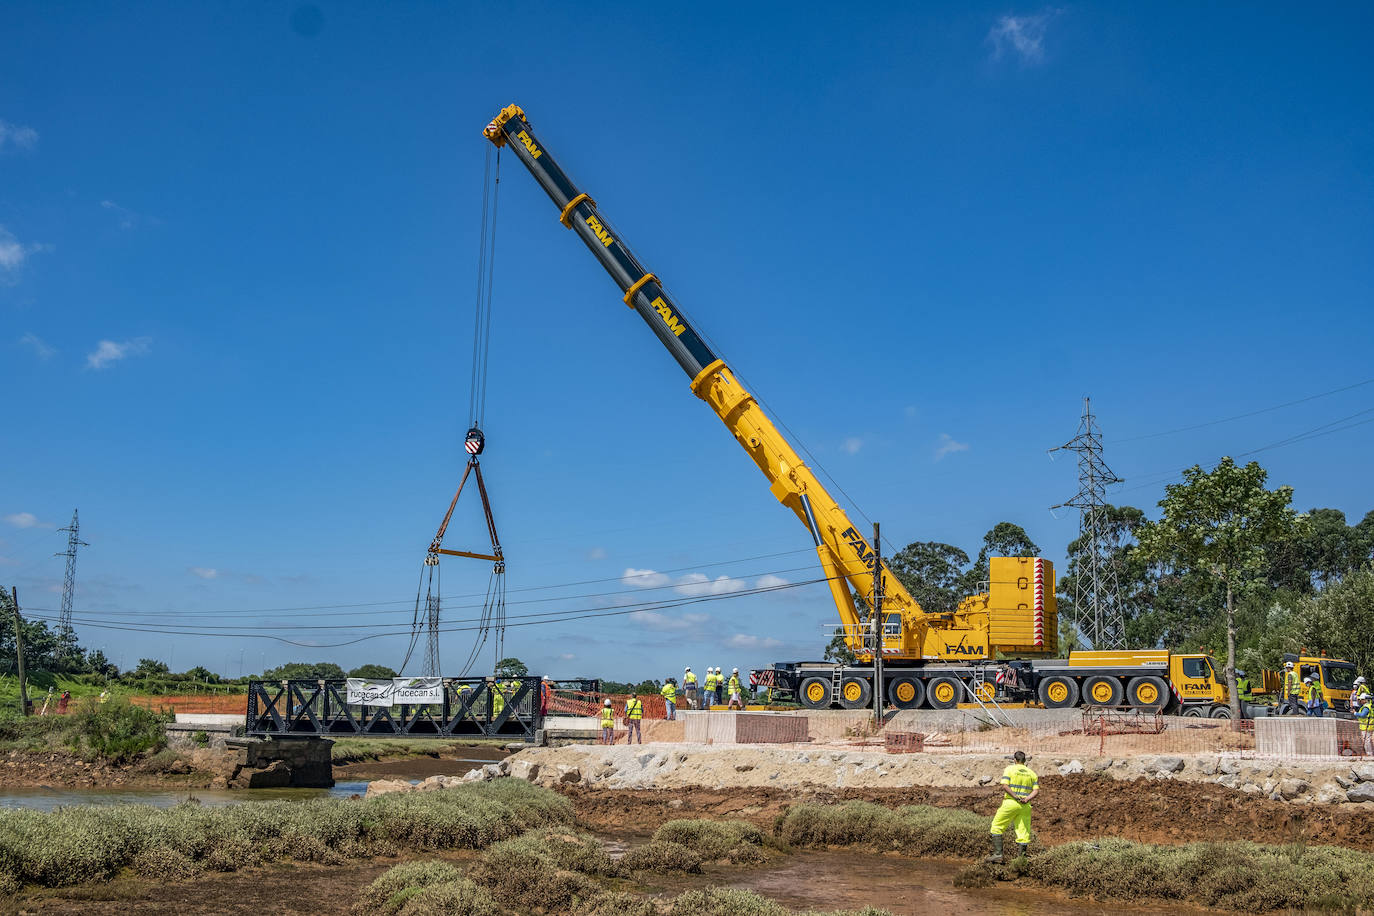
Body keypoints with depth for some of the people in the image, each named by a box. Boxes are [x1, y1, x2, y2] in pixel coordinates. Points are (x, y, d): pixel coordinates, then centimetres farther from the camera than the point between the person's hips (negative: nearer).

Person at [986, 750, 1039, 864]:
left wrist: (1015, 796, -10)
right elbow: (1036, 790, 3)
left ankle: (998, 854, -2)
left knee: (997, 827, 6)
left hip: (1010, 803, -4)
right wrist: (1027, 798, -9)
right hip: (1025, 806, 4)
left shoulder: (1010, 769, 1)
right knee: (1023, 832, 5)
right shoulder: (1032, 773, 14)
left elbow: (1004, 786, -12)